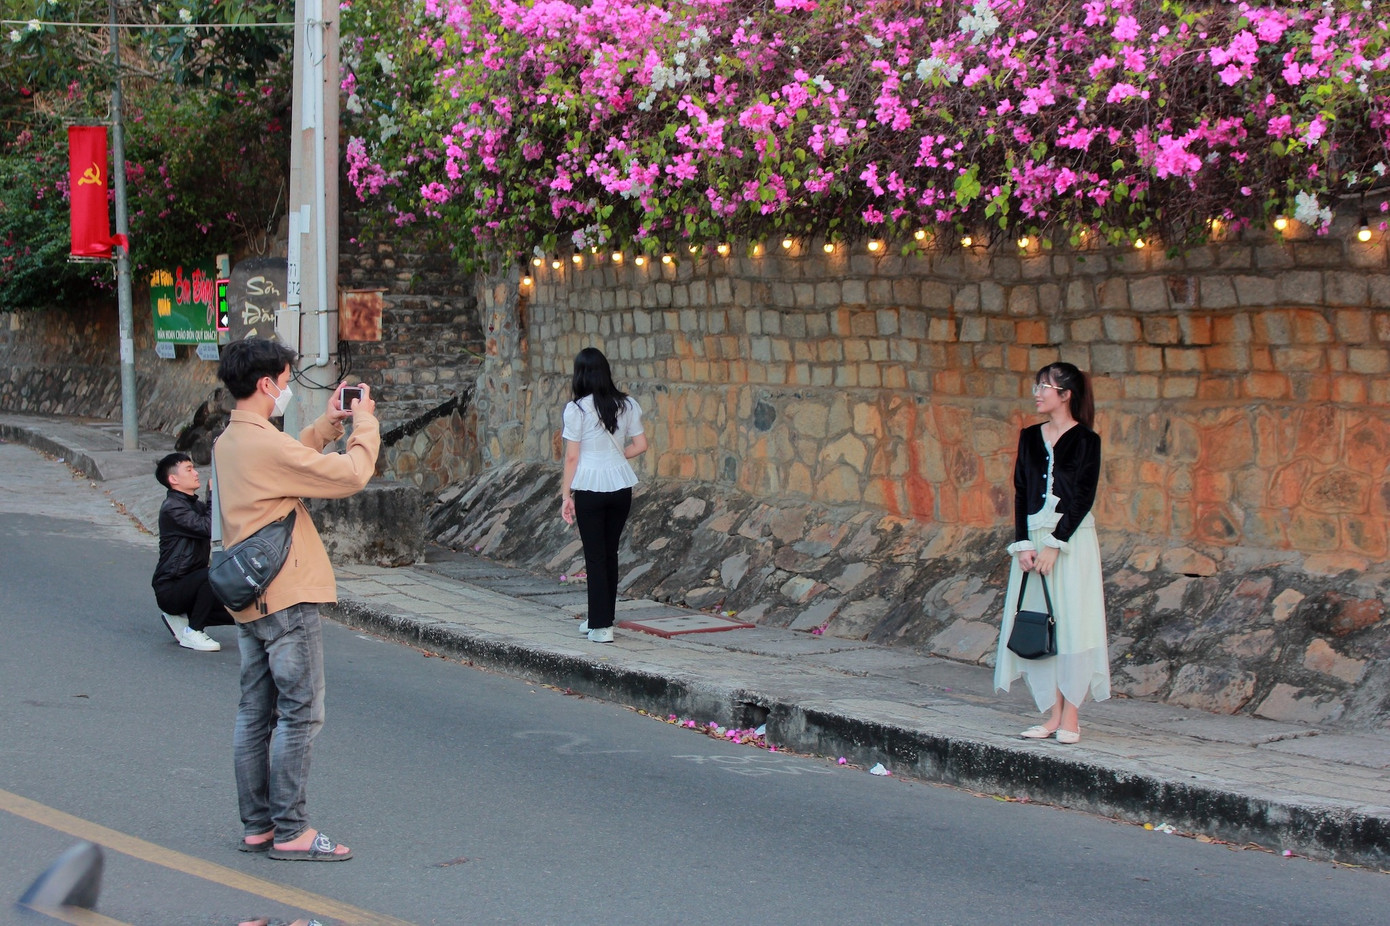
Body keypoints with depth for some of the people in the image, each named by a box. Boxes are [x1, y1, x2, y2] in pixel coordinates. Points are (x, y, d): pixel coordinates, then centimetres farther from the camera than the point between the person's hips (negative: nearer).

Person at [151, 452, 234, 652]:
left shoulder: (196, 506, 16)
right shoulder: (172, 507, -14)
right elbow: (208, 527, -26)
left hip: (188, 586, 9)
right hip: (170, 590, -9)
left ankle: (183, 618, 12)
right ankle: (193, 632, -18)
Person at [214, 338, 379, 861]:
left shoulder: (228, 442, 10)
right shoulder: (265, 445, -19)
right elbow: (350, 474, -18)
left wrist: (327, 425, 18)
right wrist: (365, 422, -3)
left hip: (250, 598, 10)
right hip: (287, 599, -10)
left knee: (256, 713, 12)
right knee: (299, 714, -4)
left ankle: (257, 825, 17)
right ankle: (289, 832, -2)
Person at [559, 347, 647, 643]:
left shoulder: (576, 409, -10)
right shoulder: (627, 405, 3)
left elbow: (572, 457, -8)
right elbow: (640, 445, 5)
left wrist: (566, 495, -1)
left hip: (590, 488, -4)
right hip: (621, 486, 4)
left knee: (595, 556, 2)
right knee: (610, 553, 16)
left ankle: (601, 626, 1)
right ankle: (601, 618, 25)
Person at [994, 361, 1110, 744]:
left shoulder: (1085, 440, -4)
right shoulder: (1030, 437, 11)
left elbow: (1082, 497, -10)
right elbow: (1021, 493, 8)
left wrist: (1054, 544, -15)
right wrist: (1023, 543, -3)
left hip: (1072, 539, -5)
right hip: (1034, 537, 5)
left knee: (1071, 623, -6)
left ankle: (1070, 716, -1)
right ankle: (1053, 714, 8)